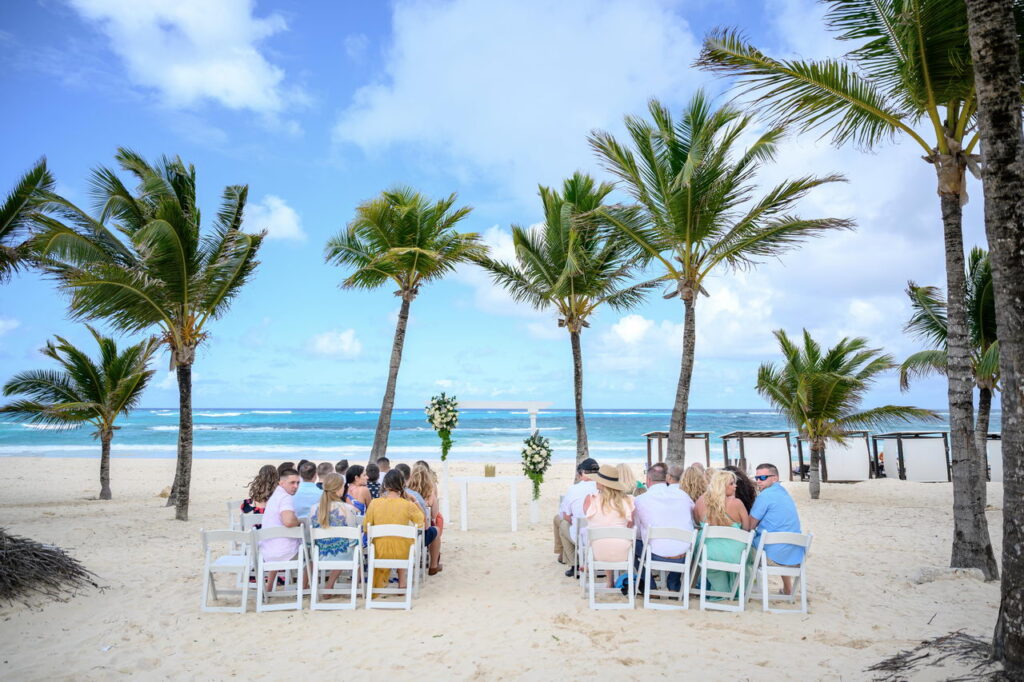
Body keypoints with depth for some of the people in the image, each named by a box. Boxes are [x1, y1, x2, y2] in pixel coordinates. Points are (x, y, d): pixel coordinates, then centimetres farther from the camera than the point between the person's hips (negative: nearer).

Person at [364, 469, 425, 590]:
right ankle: (402, 583, 33)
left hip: (380, 553, 1)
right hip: (402, 553, -1)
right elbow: (422, 520, 4)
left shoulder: (374, 503, -11)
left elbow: (366, 527, 0)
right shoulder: (408, 505, -14)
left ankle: (380, 582, 35)